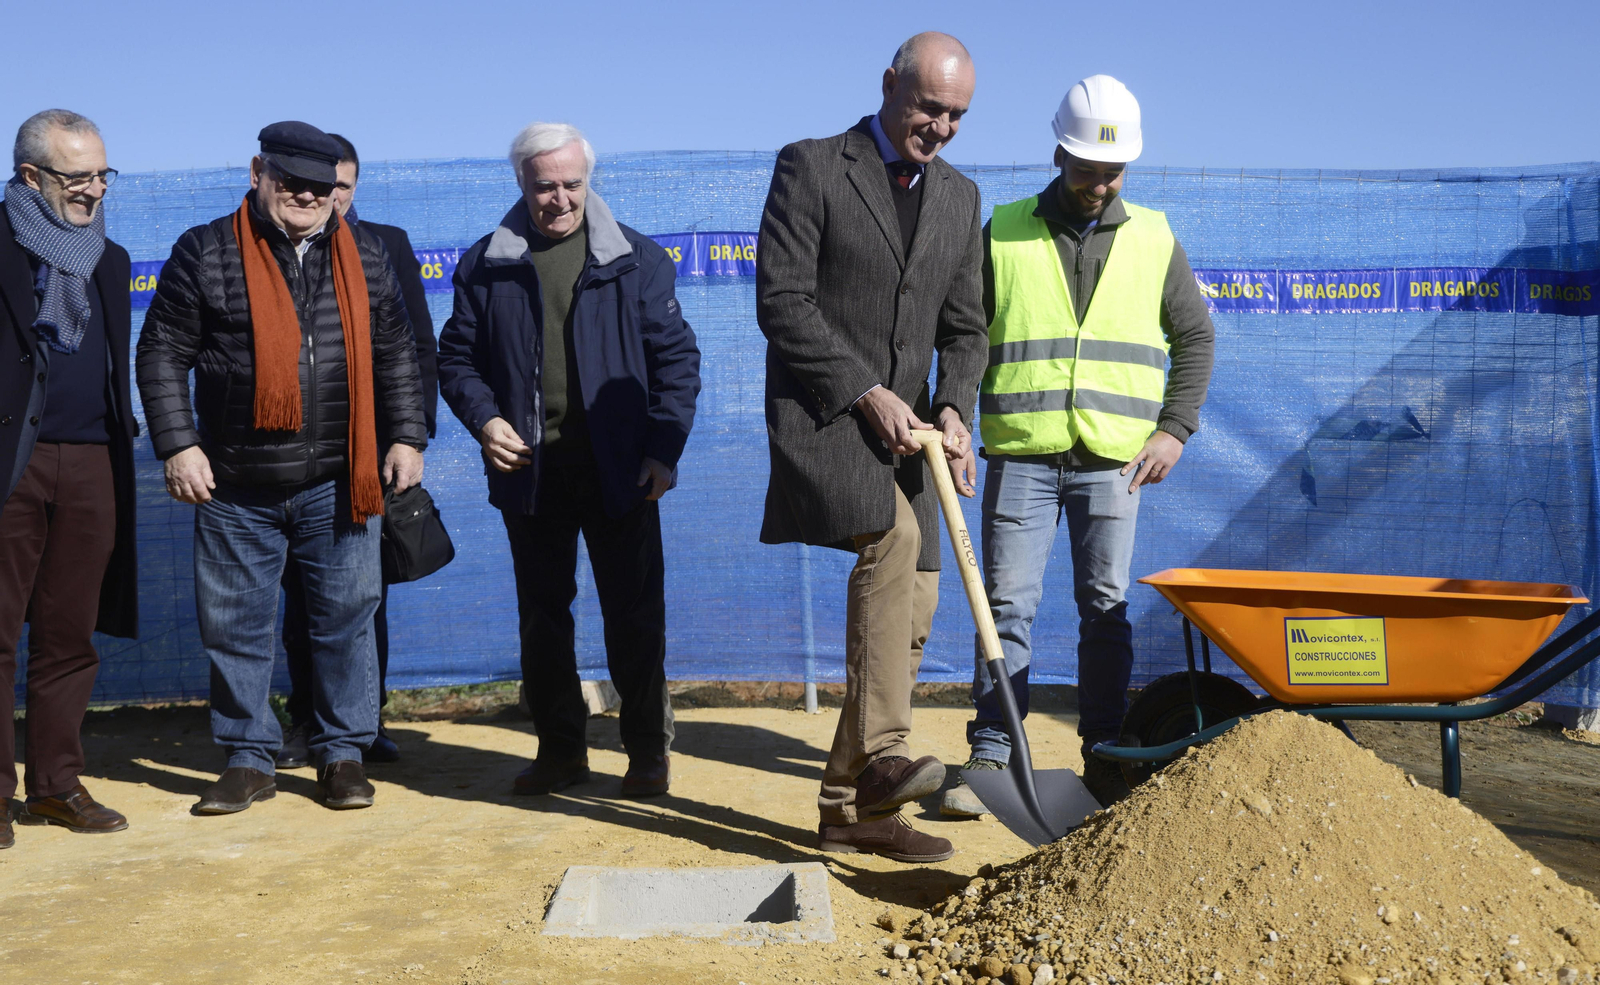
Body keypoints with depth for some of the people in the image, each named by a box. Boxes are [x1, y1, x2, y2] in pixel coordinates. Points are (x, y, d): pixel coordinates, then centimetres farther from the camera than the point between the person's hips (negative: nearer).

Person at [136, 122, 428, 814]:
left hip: (337, 483, 1)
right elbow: (162, 356, 1)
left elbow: (395, 356, 14)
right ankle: (249, 759, 20)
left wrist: (407, 437, 7)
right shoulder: (205, 253, 1)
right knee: (234, 626, 6)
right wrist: (178, 445, -7)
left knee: (345, 619, 5)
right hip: (235, 489, -1)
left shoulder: (364, 256, 9)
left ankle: (343, 754, 18)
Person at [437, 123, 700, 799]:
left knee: (635, 615, 3)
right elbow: (457, 356, 11)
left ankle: (648, 750, 17)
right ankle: (560, 748, 22)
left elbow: (675, 356, 3)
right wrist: (484, 418, -8)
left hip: (620, 471, -1)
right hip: (529, 470, 2)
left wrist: (664, 447, -7)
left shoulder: (636, 260, 3)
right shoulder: (485, 266, 6)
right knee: (542, 615, 9)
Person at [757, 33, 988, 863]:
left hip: (902, 424, 6)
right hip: (820, 414, -6)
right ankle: (880, 754, -26)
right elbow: (782, 303, -10)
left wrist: (952, 409, -5)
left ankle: (850, 807, 14)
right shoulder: (810, 169, -3)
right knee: (892, 537, -31)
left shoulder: (960, 198, 14)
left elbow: (963, 327, 14)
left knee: (907, 615, 3)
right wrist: (867, 393, -16)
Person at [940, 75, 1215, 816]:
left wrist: (1175, 428, 4)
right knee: (1007, 604, -1)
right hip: (1020, 455, -1)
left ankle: (1104, 757, 15)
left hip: (1114, 460, 1)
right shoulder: (1003, 234, 5)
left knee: (1106, 607, 5)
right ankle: (989, 755, 6)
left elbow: (1194, 337, 14)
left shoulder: (1153, 239, 10)